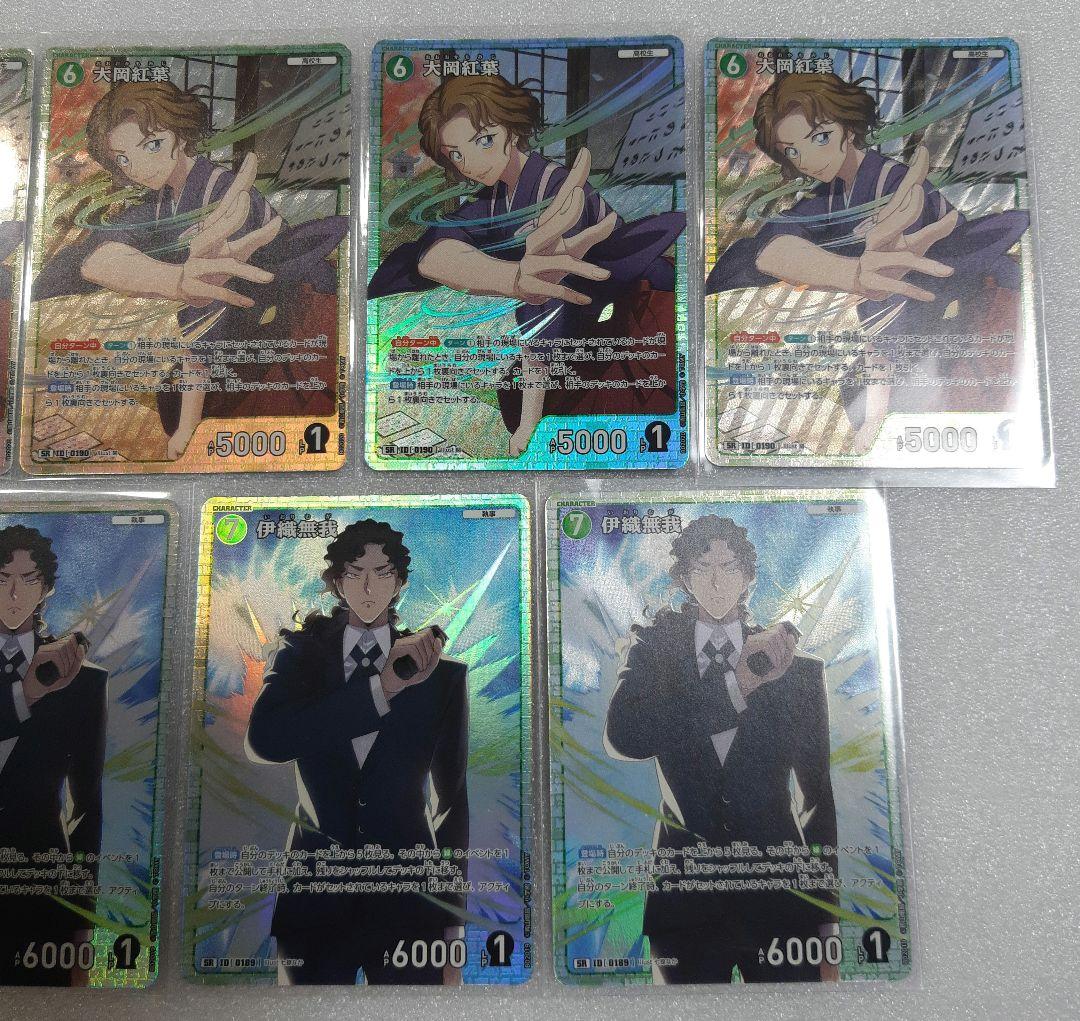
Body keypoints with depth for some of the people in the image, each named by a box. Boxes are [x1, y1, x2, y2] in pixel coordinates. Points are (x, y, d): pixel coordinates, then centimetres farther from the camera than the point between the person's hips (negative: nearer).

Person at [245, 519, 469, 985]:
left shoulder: (440, 671, -3)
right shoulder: (301, 653, 0)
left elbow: (453, 799, 3)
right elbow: (263, 739, -19)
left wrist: (453, 926, 5)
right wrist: (381, 688, -25)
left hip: (408, 895, 0)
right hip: (315, 894, 1)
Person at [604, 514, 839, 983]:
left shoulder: (798, 667, 2)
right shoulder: (655, 649, 0)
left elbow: (819, 793, 7)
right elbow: (621, 736, -17)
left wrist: (826, 925, 8)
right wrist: (738, 685, -21)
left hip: (780, 891, 1)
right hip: (684, 891, 0)